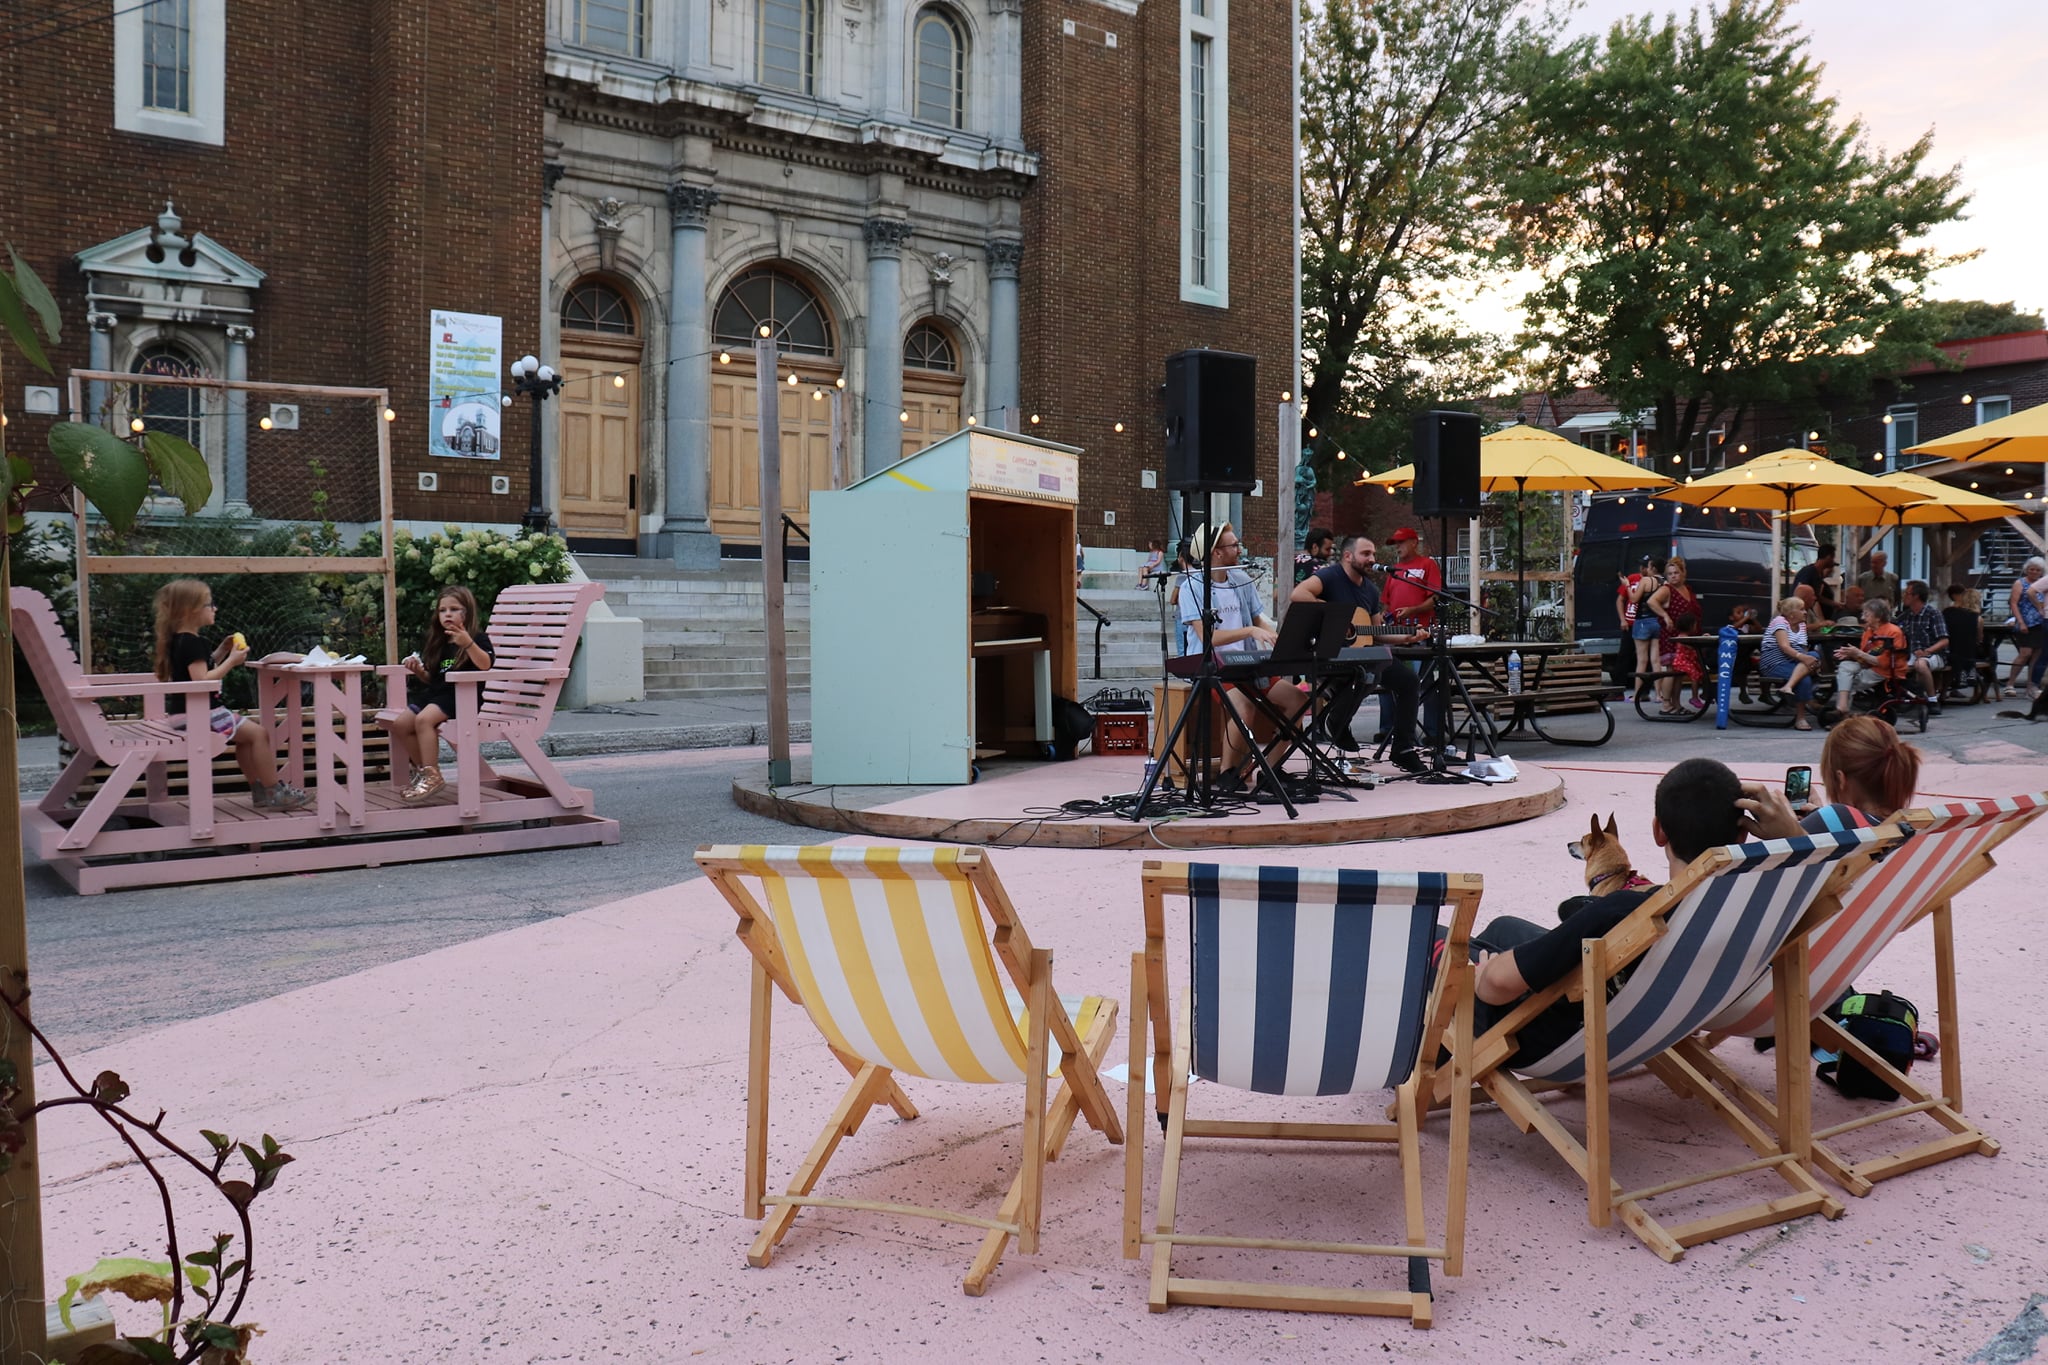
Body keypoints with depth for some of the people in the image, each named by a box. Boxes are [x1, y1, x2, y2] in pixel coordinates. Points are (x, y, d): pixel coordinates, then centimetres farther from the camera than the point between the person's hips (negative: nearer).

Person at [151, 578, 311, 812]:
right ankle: (273, 792, -8)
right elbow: (201, 680, -27)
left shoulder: (179, 641, 13)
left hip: (192, 712, 11)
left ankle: (259, 790, 21)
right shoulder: (192, 643, -19)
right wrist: (231, 661, -21)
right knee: (259, 733, -11)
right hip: (200, 713, -11)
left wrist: (220, 652, 14)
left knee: (247, 736, 21)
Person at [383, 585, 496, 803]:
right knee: (399, 723, -7)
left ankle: (432, 775, -25)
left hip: (461, 697, -8)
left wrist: (468, 643, -38)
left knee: (423, 719, -30)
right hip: (435, 695, 8)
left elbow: (485, 664, -23)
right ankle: (421, 769, 9)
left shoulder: (477, 639, -3)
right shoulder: (438, 644, 20)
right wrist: (418, 671, 4)